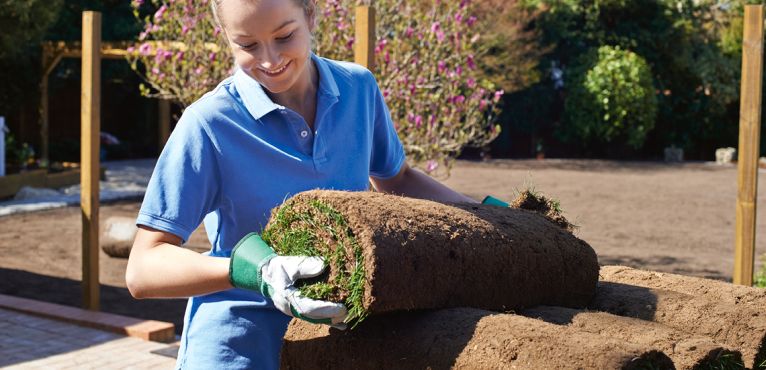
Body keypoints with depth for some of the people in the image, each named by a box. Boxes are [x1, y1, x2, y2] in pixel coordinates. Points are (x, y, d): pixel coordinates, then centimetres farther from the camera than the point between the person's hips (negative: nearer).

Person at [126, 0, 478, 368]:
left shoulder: (359, 88, -5)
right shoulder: (210, 124, -19)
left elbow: (398, 181, 14)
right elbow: (143, 269, -21)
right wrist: (253, 272, -36)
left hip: (336, 337, 5)